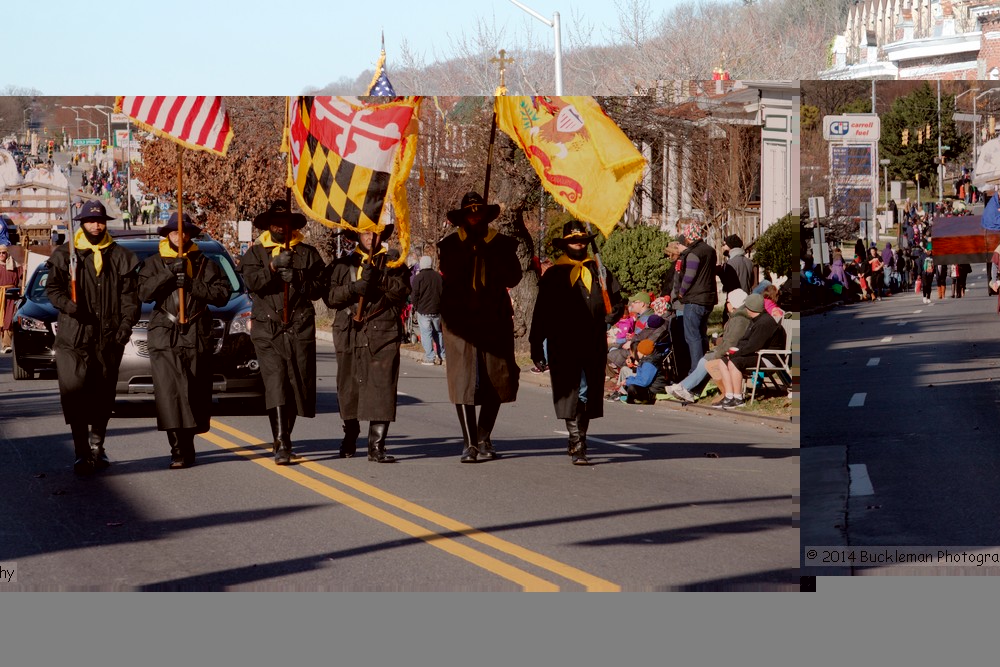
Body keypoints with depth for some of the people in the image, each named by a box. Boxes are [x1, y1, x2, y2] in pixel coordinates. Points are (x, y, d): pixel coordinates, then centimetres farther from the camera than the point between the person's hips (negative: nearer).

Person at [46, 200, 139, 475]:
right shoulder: (64, 254, 8)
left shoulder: (120, 257, 12)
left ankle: (97, 446, 23)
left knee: (103, 396, 7)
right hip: (74, 337, -2)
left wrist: (126, 325, -5)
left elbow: (129, 296, 8)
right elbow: (53, 288, 3)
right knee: (74, 393, -9)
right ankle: (81, 451, -6)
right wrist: (68, 305, -17)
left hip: (109, 338, 2)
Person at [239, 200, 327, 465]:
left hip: (300, 327, 2)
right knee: (275, 382, -14)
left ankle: (285, 436, 24)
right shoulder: (255, 253, 10)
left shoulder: (307, 253, 11)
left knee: (297, 384, 5)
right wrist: (273, 267, -19)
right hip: (267, 328, -2)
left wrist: (297, 280, -11)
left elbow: (319, 286, 4)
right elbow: (252, 282, -6)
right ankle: (281, 444, -19)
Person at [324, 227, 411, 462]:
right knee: (349, 388, 7)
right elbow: (329, 295, 4)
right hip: (350, 334, 2)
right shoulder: (342, 264, 15)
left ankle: (376, 446, -10)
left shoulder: (393, 261, 12)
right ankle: (350, 437, 29)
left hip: (383, 334, -2)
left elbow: (402, 290, -3)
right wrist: (353, 288, -12)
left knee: (382, 388, -11)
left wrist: (379, 278, -16)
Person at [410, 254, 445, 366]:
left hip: (423, 310, -5)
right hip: (437, 310, 5)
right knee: (438, 332, 16)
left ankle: (429, 358, -5)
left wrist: (415, 307, 6)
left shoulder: (418, 278, -8)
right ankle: (441, 356, 16)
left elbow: (415, 294, -8)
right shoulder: (439, 276, 6)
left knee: (426, 333, -2)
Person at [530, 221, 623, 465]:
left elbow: (617, 303, 16)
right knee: (572, 392, -9)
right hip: (564, 346, -3)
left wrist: (607, 319, -5)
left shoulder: (599, 271, 12)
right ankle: (578, 446, -13)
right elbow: (541, 314, 7)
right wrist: (536, 346, 3)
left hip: (594, 346, 3)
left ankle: (578, 440, 25)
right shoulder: (554, 275, 6)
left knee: (589, 394, 8)